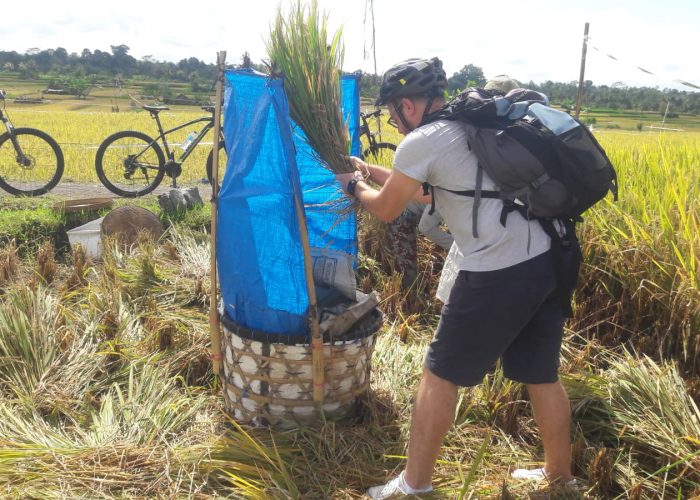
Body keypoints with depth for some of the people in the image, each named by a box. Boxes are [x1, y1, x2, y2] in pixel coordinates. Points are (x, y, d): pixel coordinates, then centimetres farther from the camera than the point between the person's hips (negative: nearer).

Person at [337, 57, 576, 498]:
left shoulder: (421, 142, -7)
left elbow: (386, 209, 6)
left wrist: (354, 186, 25)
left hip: (499, 277, -8)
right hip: (549, 261, 8)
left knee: (440, 375, 8)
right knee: (542, 375, 22)